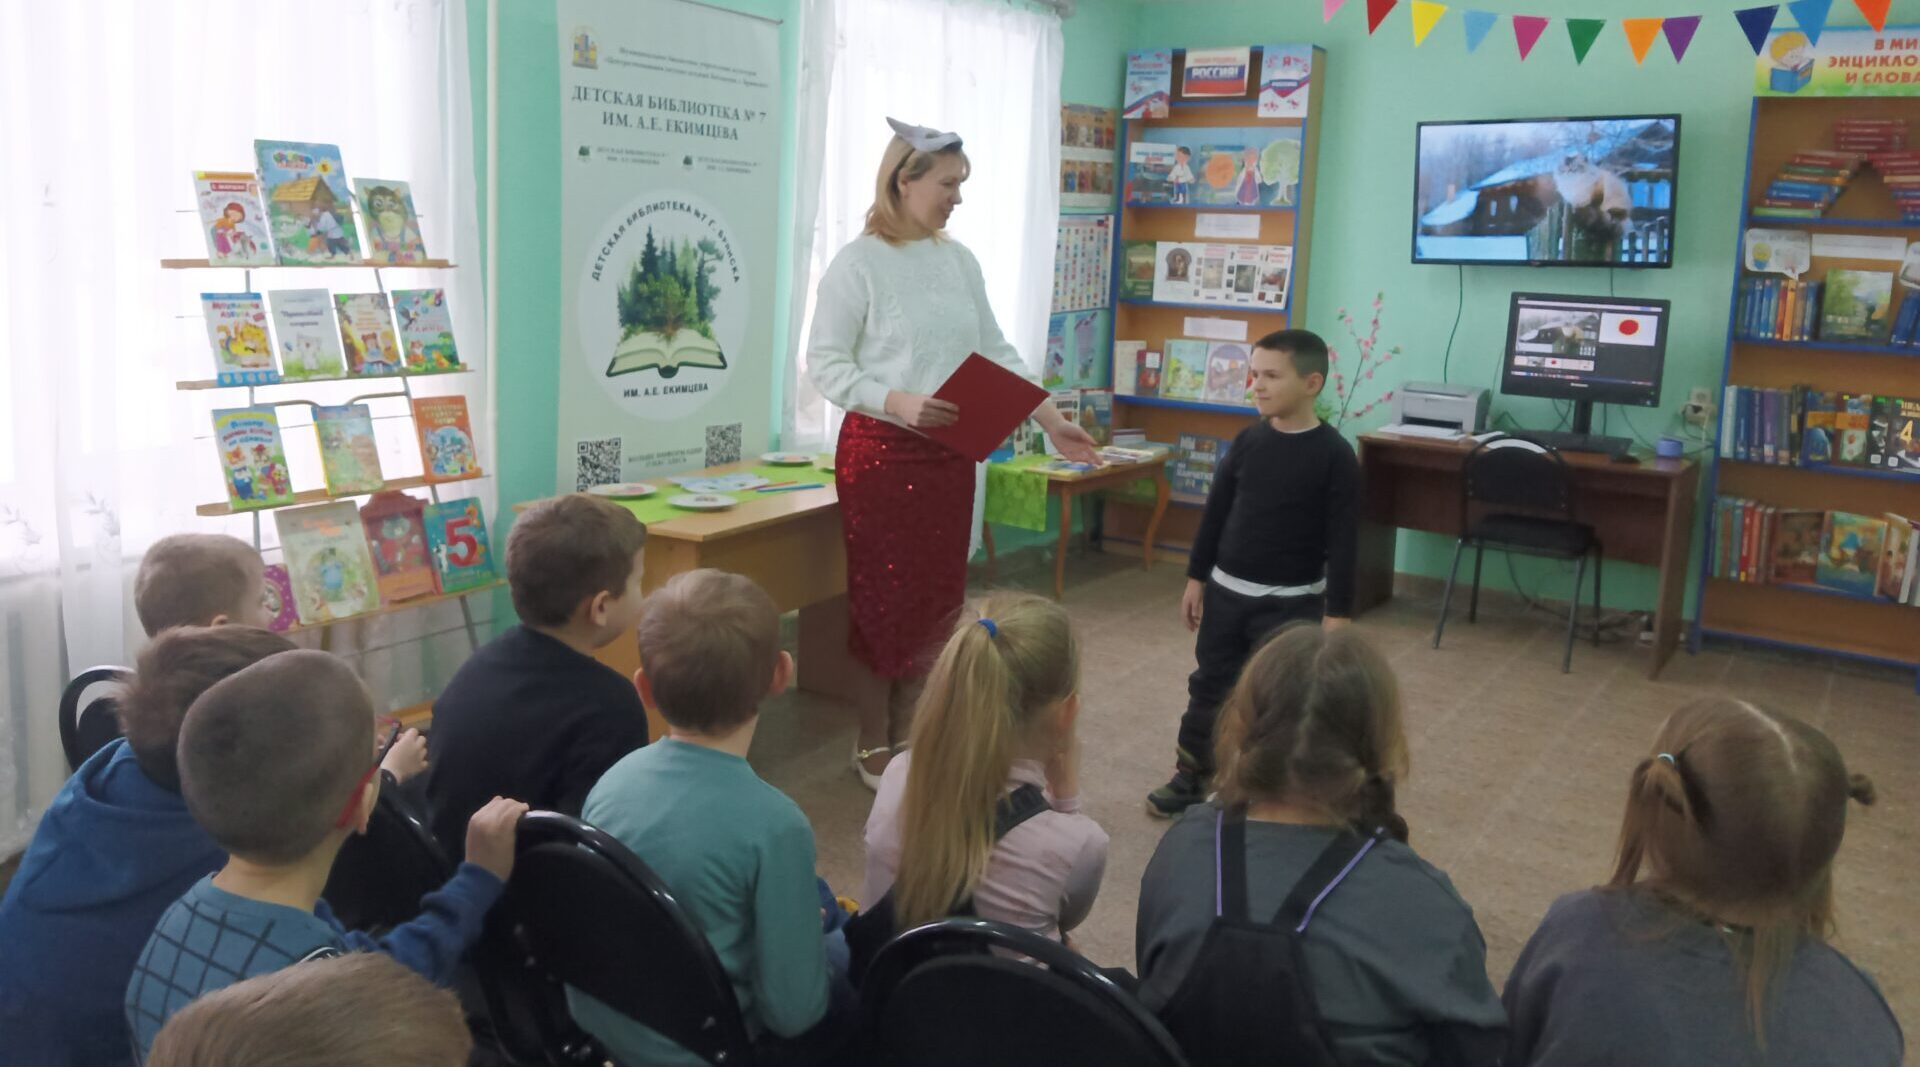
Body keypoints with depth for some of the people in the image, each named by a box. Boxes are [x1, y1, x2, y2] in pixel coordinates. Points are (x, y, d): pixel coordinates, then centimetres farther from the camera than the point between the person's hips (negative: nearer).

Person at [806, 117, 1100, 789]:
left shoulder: (959, 260, 8)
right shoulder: (858, 264, -9)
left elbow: (996, 353, 11)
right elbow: (824, 364, -12)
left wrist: (1051, 420, 3)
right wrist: (899, 403, -26)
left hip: (949, 454, 6)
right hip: (880, 451, -6)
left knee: (939, 596, 11)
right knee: (883, 598, 3)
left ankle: (910, 731, 26)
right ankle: (873, 745, 19)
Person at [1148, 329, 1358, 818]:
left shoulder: (1334, 455, -12)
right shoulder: (1248, 441, 1)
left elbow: (1343, 540, -11)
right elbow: (1215, 512, 9)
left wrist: (1337, 613, -13)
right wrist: (1196, 579, 11)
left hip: (1291, 601, -4)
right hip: (1226, 590, 5)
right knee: (1209, 687, 13)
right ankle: (1190, 777, 27)